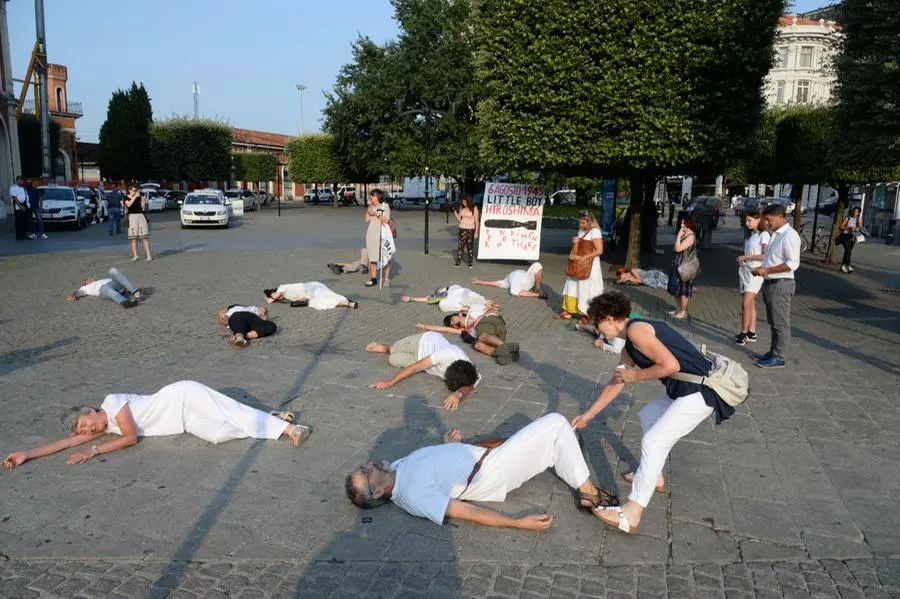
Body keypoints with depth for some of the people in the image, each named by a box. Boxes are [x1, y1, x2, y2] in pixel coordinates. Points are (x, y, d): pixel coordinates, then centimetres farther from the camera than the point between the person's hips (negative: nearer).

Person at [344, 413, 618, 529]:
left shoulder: (397, 467, -1)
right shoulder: (413, 495, -26)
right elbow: (466, 512, -28)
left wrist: (449, 444, 2)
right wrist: (519, 523, -28)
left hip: (482, 455, 8)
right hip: (491, 474, -8)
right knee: (556, 423, -9)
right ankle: (589, 493, 6)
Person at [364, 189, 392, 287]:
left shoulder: (385, 206, 0)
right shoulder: (371, 207, 12)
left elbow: (386, 221, -8)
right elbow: (367, 220, 1)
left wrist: (376, 214, -8)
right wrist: (369, 207, 0)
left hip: (381, 235, -4)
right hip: (371, 235, 5)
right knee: (372, 257, 6)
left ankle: (386, 279, 3)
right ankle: (373, 278, 13)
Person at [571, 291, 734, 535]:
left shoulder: (636, 330, -15)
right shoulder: (629, 347, 16)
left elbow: (671, 365, -22)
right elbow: (617, 382, 25)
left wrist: (636, 375, -8)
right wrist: (589, 414, 30)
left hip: (699, 392, -10)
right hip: (684, 390, 10)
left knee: (653, 441, -12)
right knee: (648, 416, 26)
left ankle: (630, 516, -10)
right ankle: (654, 478, 37)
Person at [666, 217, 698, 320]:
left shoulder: (690, 236, -20)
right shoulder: (684, 234, 10)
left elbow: (678, 248, -26)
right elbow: (676, 247, 15)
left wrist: (679, 235, -22)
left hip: (684, 266, -10)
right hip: (678, 264, 10)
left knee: (683, 289, 0)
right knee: (678, 288, 17)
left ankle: (683, 312, 11)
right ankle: (679, 308, 29)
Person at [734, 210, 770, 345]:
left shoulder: (764, 235, -8)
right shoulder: (751, 235, 16)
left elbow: (765, 256, -15)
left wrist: (746, 257, -13)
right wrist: (741, 259, 4)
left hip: (756, 272, -8)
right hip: (745, 270, 8)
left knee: (746, 303, -13)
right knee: (750, 304, 8)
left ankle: (744, 333, -6)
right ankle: (751, 333, 12)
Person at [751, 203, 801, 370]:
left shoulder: (789, 235, -16)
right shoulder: (776, 234, 14)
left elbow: (793, 263, -24)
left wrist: (766, 270, -21)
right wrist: (762, 269, 7)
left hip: (781, 284, -10)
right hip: (770, 283, 10)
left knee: (781, 323, 0)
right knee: (773, 322, 18)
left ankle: (778, 358, 7)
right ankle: (773, 352, 28)